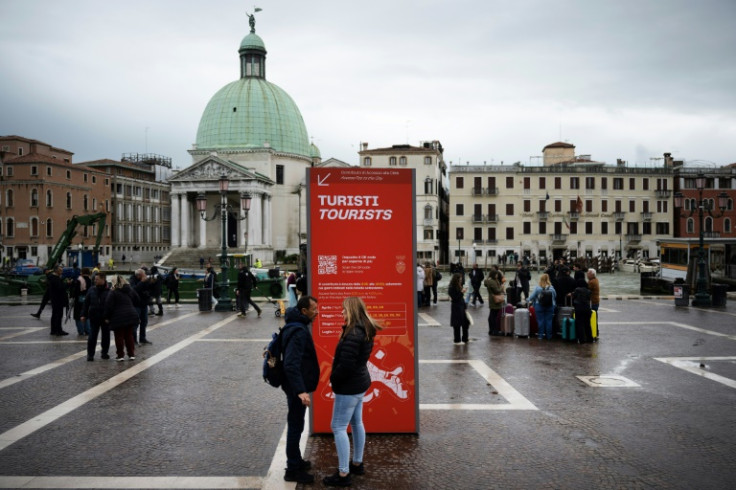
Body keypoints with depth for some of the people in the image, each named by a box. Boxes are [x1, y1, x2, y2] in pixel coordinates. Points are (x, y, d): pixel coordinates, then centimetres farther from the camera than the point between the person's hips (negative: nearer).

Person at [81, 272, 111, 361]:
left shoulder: (109, 291, -10)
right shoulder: (91, 290, 2)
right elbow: (86, 303, 7)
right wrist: (84, 314, 4)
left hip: (105, 317, -2)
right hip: (94, 317, 2)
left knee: (106, 335, 10)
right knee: (92, 336, 1)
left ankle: (104, 352, 24)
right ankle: (90, 354, 9)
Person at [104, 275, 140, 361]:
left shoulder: (113, 293, -7)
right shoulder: (131, 290, 10)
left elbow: (109, 306, -10)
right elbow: (138, 302, 17)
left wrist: (106, 317, -1)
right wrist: (137, 315, 28)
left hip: (118, 318, -5)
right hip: (131, 316, 5)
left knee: (119, 337, 5)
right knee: (129, 335, 13)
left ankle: (120, 355, 9)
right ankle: (131, 354, 14)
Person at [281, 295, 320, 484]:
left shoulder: (297, 326, 9)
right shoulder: (298, 331, -24)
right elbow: (291, 365, -31)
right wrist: (300, 390, -34)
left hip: (296, 385, 10)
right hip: (296, 387, -10)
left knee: (296, 425, 21)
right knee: (296, 426, 0)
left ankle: (296, 461, 35)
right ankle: (293, 470, 12)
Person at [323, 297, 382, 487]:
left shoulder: (353, 334, -25)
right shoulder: (365, 331, 6)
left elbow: (346, 364, -27)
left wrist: (333, 379, -10)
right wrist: (337, 379, 10)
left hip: (349, 386, -10)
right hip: (359, 382, 10)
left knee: (338, 427, -3)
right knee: (356, 423, 19)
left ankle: (343, 474, 2)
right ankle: (357, 464, 32)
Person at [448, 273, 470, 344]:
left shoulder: (459, 287, 10)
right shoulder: (451, 288, -14)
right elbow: (454, 298, -20)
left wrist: (465, 306, 15)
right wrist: (461, 292, -25)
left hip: (462, 307, 8)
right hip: (456, 308, -8)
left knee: (466, 323, 12)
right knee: (457, 325, 0)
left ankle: (465, 339, 24)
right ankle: (457, 340, 10)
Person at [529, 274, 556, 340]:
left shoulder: (537, 288, -11)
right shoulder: (551, 288, -5)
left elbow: (532, 296, -5)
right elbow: (555, 296, 8)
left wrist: (529, 300, 15)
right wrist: (554, 305, 25)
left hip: (539, 306, -1)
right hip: (550, 307, 1)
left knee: (540, 321, 6)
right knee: (549, 321, 6)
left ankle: (541, 335, 10)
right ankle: (549, 336, 12)